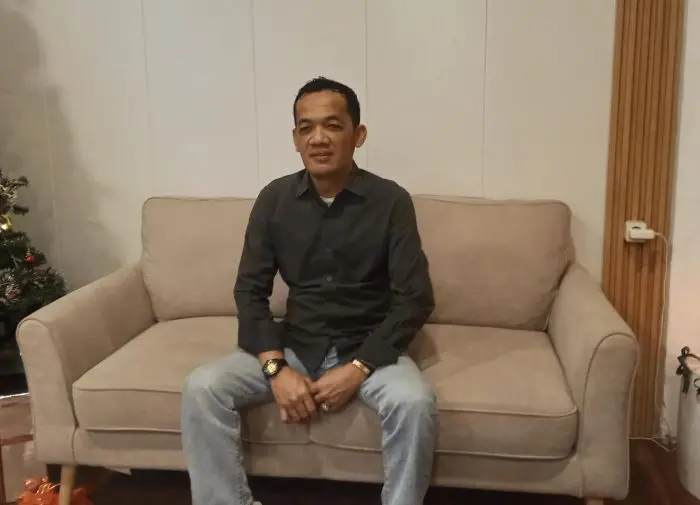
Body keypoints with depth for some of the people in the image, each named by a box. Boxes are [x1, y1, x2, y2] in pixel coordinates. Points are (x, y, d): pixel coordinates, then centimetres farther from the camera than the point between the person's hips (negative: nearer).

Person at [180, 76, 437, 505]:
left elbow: (415, 299, -10)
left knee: (414, 401, -32)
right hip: (294, 344, 2)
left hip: (368, 348, -2)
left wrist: (357, 369, -20)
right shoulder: (274, 199, -1)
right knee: (202, 387, -19)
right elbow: (250, 291, -1)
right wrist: (277, 368, -16)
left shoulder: (391, 201, -9)